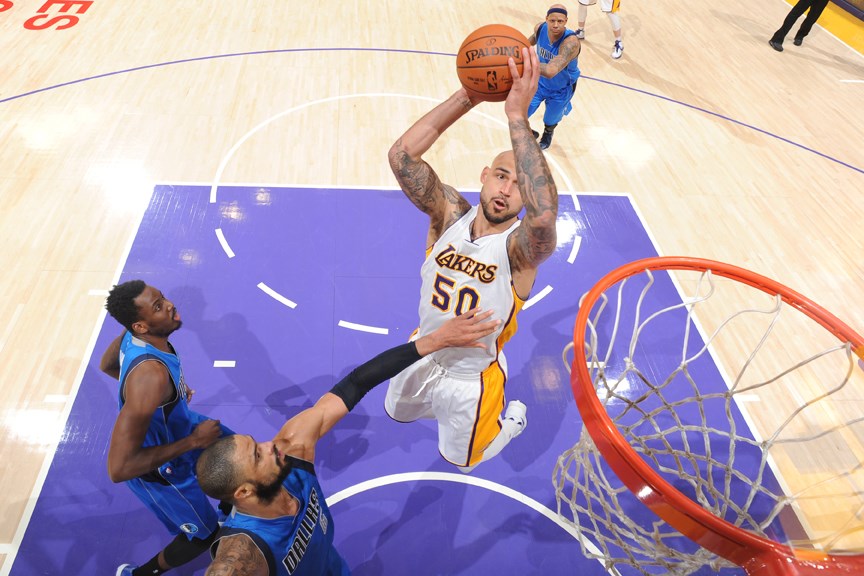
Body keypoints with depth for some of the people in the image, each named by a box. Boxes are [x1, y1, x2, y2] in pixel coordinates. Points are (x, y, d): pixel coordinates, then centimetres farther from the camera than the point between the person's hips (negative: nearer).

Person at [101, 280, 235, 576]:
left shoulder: (134, 336, -18)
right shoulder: (150, 376, -45)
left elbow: (107, 365, 7)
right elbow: (119, 468, -43)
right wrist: (193, 441, -34)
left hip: (171, 422, 8)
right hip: (158, 467, -7)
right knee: (205, 535, 14)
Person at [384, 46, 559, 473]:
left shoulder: (521, 248, -30)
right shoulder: (450, 215, -19)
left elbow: (544, 214, -56)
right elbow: (401, 155, -33)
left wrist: (517, 115, -54)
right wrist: (466, 98, -40)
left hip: (472, 377, -4)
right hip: (422, 356, 4)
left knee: (461, 460, 23)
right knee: (398, 414, 32)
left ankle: (513, 418, 51)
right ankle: (441, 403, 61)